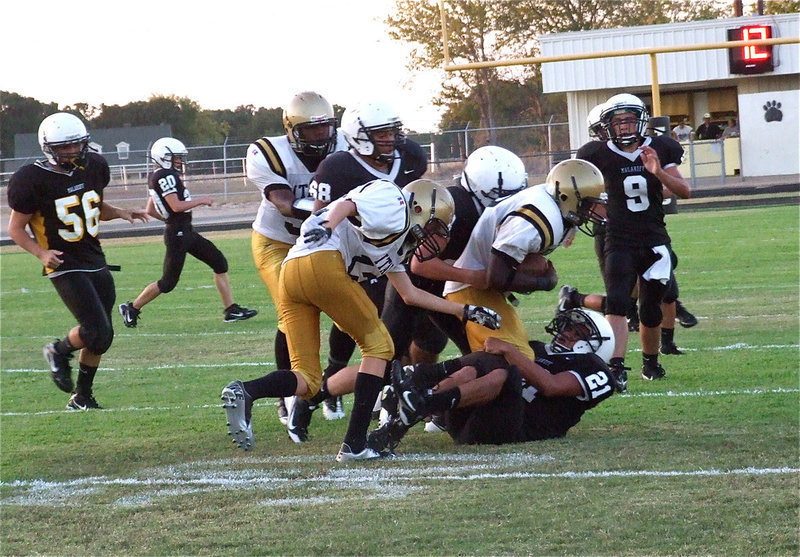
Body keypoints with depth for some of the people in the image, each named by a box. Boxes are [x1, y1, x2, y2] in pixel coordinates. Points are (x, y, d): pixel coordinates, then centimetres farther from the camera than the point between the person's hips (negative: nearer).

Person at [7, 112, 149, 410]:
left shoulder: (93, 166, 3)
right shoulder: (33, 180, -15)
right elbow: (16, 228, -6)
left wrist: (121, 213, 1)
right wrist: (41, 252, -22)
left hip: (96, 262, 7)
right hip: (65, 267, -7)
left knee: (100, 337, 10)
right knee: (99, 332, -16)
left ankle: (82, 398, 26)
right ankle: (59, 351, 14)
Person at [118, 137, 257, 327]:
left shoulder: (156, 178, 12)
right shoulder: (165, 176, -17)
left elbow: (150, 211, 18)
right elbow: (176, 206, -25)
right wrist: (201, 200, -13)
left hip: (187, 232, 10)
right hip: (177, 235, -10)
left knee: (220, 263, 8)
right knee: (169, 282, -1)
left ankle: (231, 310, 10)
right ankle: (132, 308, 15)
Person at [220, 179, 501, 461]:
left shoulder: (394, 246, 35)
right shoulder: (394, 204, 7)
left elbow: (411, 294, 42)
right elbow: (347, 205, -10)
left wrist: (465, 311, 44)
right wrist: (327, 226, -30)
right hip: (322, 262, -9)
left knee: (306, 381, 6)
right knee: (378, 345, 7)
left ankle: (243, 393, -21)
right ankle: (355, 444, 1)